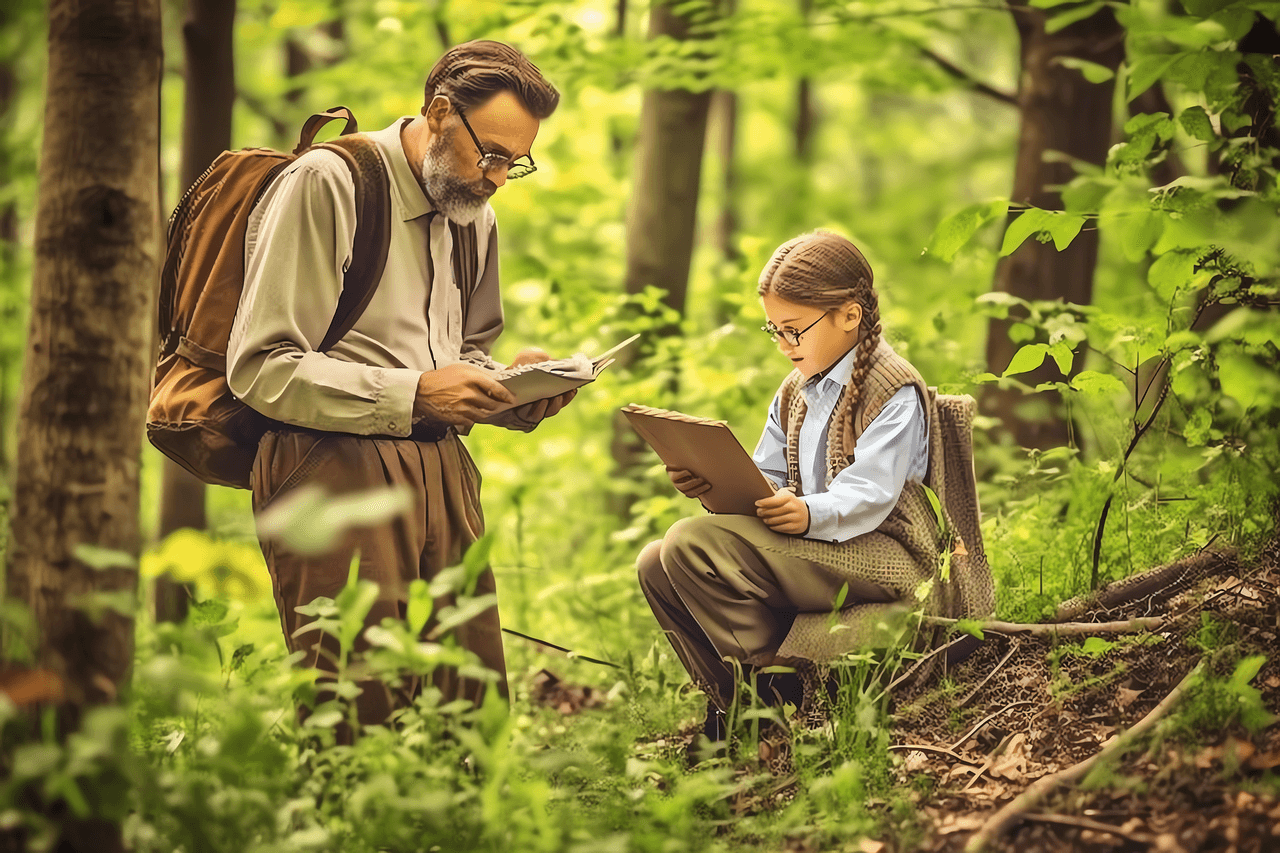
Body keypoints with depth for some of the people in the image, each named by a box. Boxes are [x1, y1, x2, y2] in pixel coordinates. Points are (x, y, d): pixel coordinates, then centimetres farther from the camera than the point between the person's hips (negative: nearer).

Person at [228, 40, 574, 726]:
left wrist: (511, 390, 4)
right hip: (334, 467, -7)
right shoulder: (324, 184, -7)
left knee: (474, 709, 1)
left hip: (441, 466, 7)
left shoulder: (475, 215, 17)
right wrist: (413, 394, -18)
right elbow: (260, 368, -12)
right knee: (359, 716, -9)